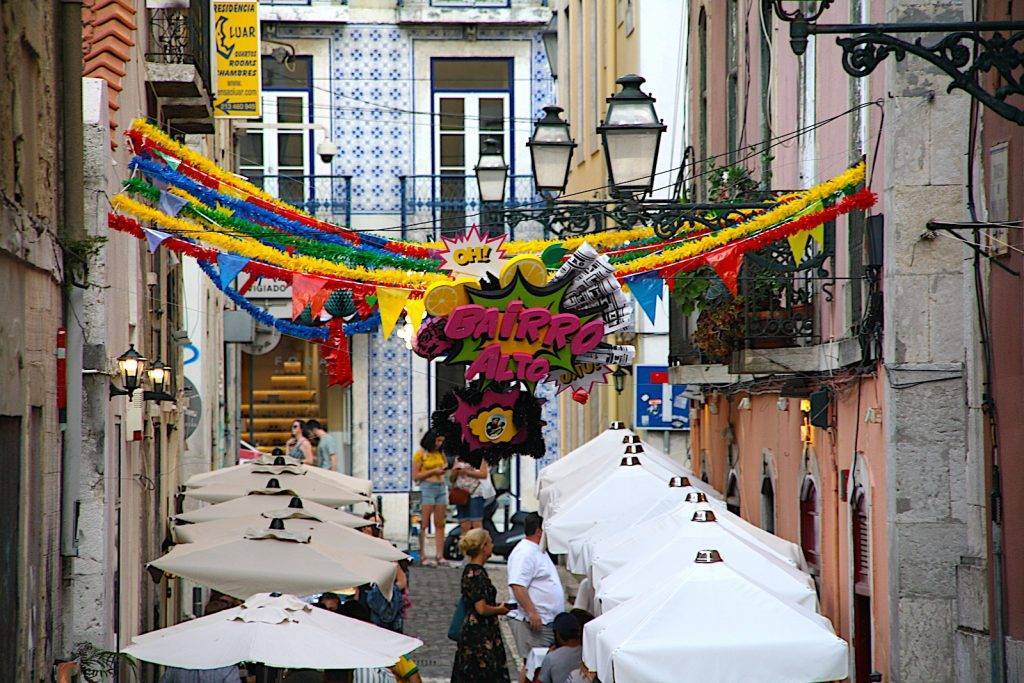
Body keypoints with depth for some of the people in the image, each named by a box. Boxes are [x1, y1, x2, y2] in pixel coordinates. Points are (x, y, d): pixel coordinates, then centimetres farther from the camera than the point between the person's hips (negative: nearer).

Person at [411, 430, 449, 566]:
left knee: (440, 524, 3)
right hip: (427, 488, -6)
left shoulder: (440, 454, 14)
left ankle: (439, 556, 3)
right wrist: (433, 471, -13)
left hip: (442, 487, 6)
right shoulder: (420, 454, -3)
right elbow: (415, 476, -6)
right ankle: (422, 556, -9)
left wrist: (445, 469, 5)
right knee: (424, 524, -8)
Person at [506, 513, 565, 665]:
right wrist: (532, 613, -29)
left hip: (548, 622, 10)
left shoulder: (539, 551, 19)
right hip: (532, 623, -10)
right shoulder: (524, 553, -15)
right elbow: (517, 586, -25)